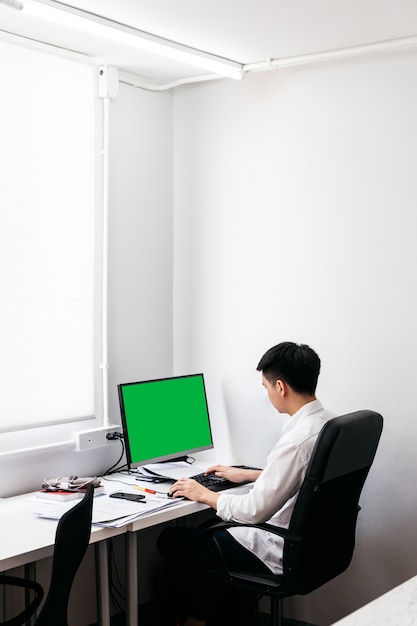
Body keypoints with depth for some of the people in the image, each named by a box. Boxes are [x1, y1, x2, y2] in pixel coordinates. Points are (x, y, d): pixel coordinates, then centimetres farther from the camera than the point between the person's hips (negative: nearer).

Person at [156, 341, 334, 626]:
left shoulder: (298, 438, -28)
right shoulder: (328, 422, 0)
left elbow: (255, 510, -24)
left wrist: (204, 495, -9)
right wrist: (247, 474, 22)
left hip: (282, 554, -9)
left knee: (172, 540, 6)